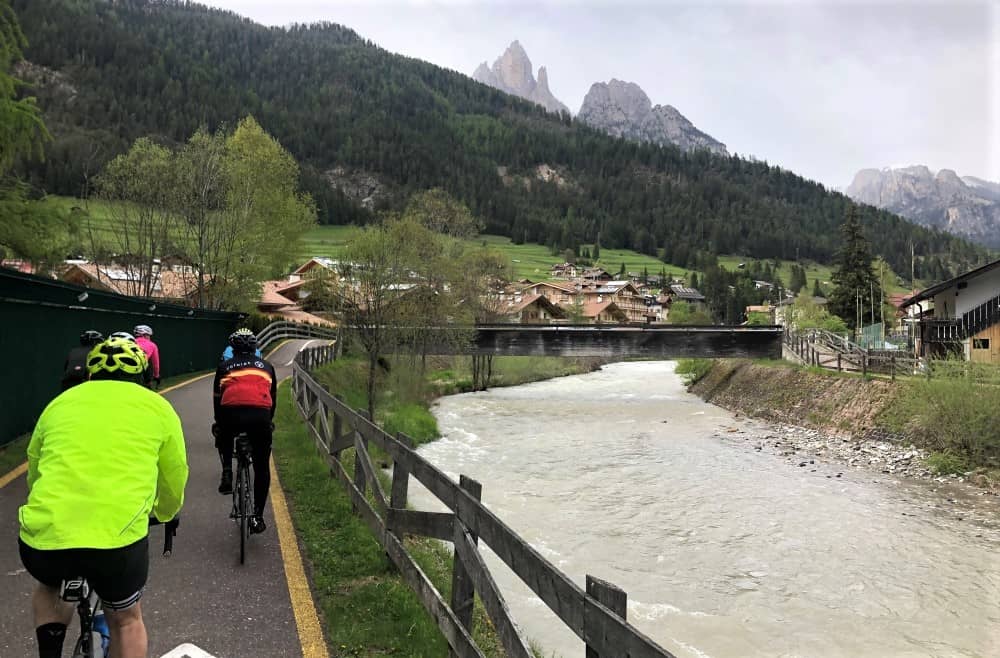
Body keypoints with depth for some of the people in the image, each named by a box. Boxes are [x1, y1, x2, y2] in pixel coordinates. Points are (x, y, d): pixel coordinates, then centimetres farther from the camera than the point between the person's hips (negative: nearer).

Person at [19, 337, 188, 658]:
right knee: (126, 620, 27)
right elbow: (174, 481, 21)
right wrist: (165, 514, 43)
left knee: (50, 587, 39)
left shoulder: (60, 403, 20)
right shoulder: (157, 406, 13)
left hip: (42, 535, 3)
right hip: (117, 537, -2)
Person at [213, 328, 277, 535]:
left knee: (224, 438, 37)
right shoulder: (266, 366, 26)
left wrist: (219, 423, 44)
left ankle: (227, 473, 17)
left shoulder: (224, 366, 24)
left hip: (231, 413, 0)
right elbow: (273, 398, 32)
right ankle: (257, 516, 15)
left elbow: (217, 398, 29)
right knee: (261, 468, 16)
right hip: (261, 416, 0)